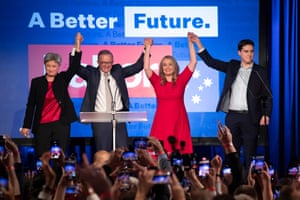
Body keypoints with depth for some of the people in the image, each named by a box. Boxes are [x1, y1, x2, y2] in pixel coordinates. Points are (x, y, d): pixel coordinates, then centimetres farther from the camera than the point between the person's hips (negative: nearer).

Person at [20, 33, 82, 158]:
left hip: (61, 123, 0)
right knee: (41, 156, 0)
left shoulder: (62, 79, 7)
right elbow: (31, 105, 6)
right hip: (42, 125, 0)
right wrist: (26, 126, 1)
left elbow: (74, 66, -7)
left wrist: (77, 44, -15)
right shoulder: (37, 82, 6)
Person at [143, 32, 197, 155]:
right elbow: (146, 68, -5)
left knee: (180, 153, -4)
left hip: (179, 121, 0)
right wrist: (148, 48, -6)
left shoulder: (181, 80, 7)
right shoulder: (157, 81, 7)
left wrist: (190, 43, 1)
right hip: (161, 121, 0)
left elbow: (193, 62, 2)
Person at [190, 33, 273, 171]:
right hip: (232, 116, 3)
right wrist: (198, 44, 2)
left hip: (250, 117, -3)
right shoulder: (232, 66, 10)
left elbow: (268, 96, 4)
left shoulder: (260, 72, 3)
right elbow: (210, 62, 11)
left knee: (249, 152, 0)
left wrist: (266, 115, -8)